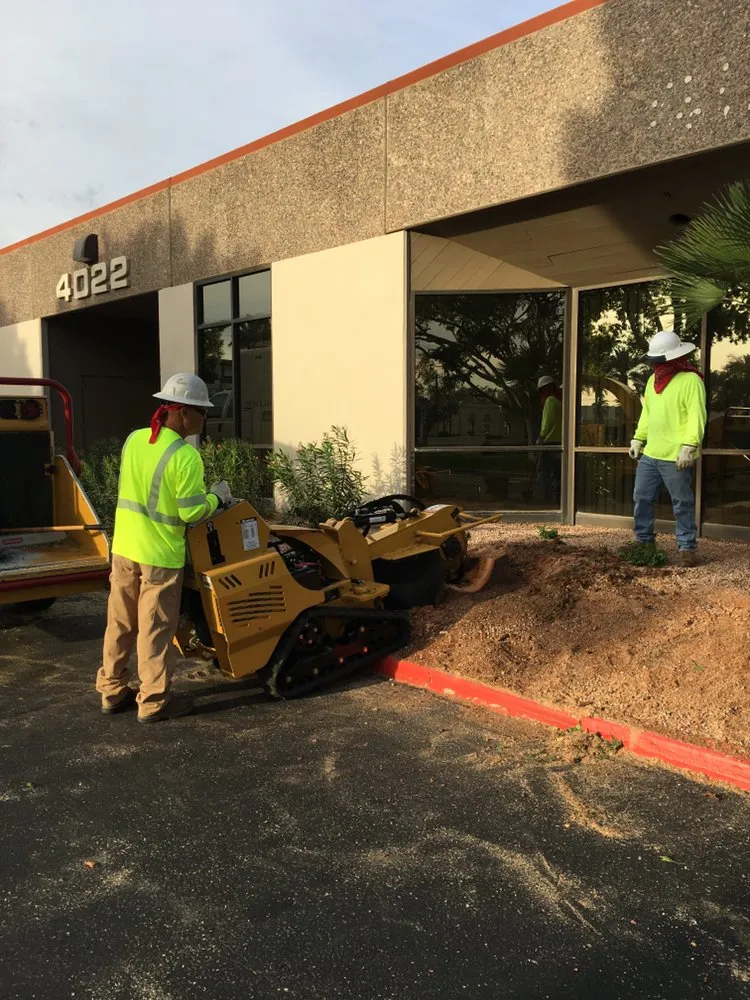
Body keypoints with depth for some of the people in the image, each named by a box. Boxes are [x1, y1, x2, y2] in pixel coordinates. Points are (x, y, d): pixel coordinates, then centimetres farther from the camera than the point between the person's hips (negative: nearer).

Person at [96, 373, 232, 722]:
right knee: (155, 629, 5)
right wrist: (216, 497, -1)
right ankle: (154, 701, 15)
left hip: (124, 548, 7)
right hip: (159, 554, -7)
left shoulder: (134, 440, 2)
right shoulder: (185, 456, -20)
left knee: (120, 622, 16)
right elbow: (190, 512, -20)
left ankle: (112, 690, 29)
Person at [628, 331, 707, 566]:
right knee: (641, 499, 13)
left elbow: (697, 417, -18)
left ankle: (686, 547, 12)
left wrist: (689, 446, -25)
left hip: (675, 457, -8)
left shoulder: (690, 380, -11)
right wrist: (638, 439, 17)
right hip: (649, 454, 8)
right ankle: (644, 541, 28)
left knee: (682, 504, 2)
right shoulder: (653, 380, 14)